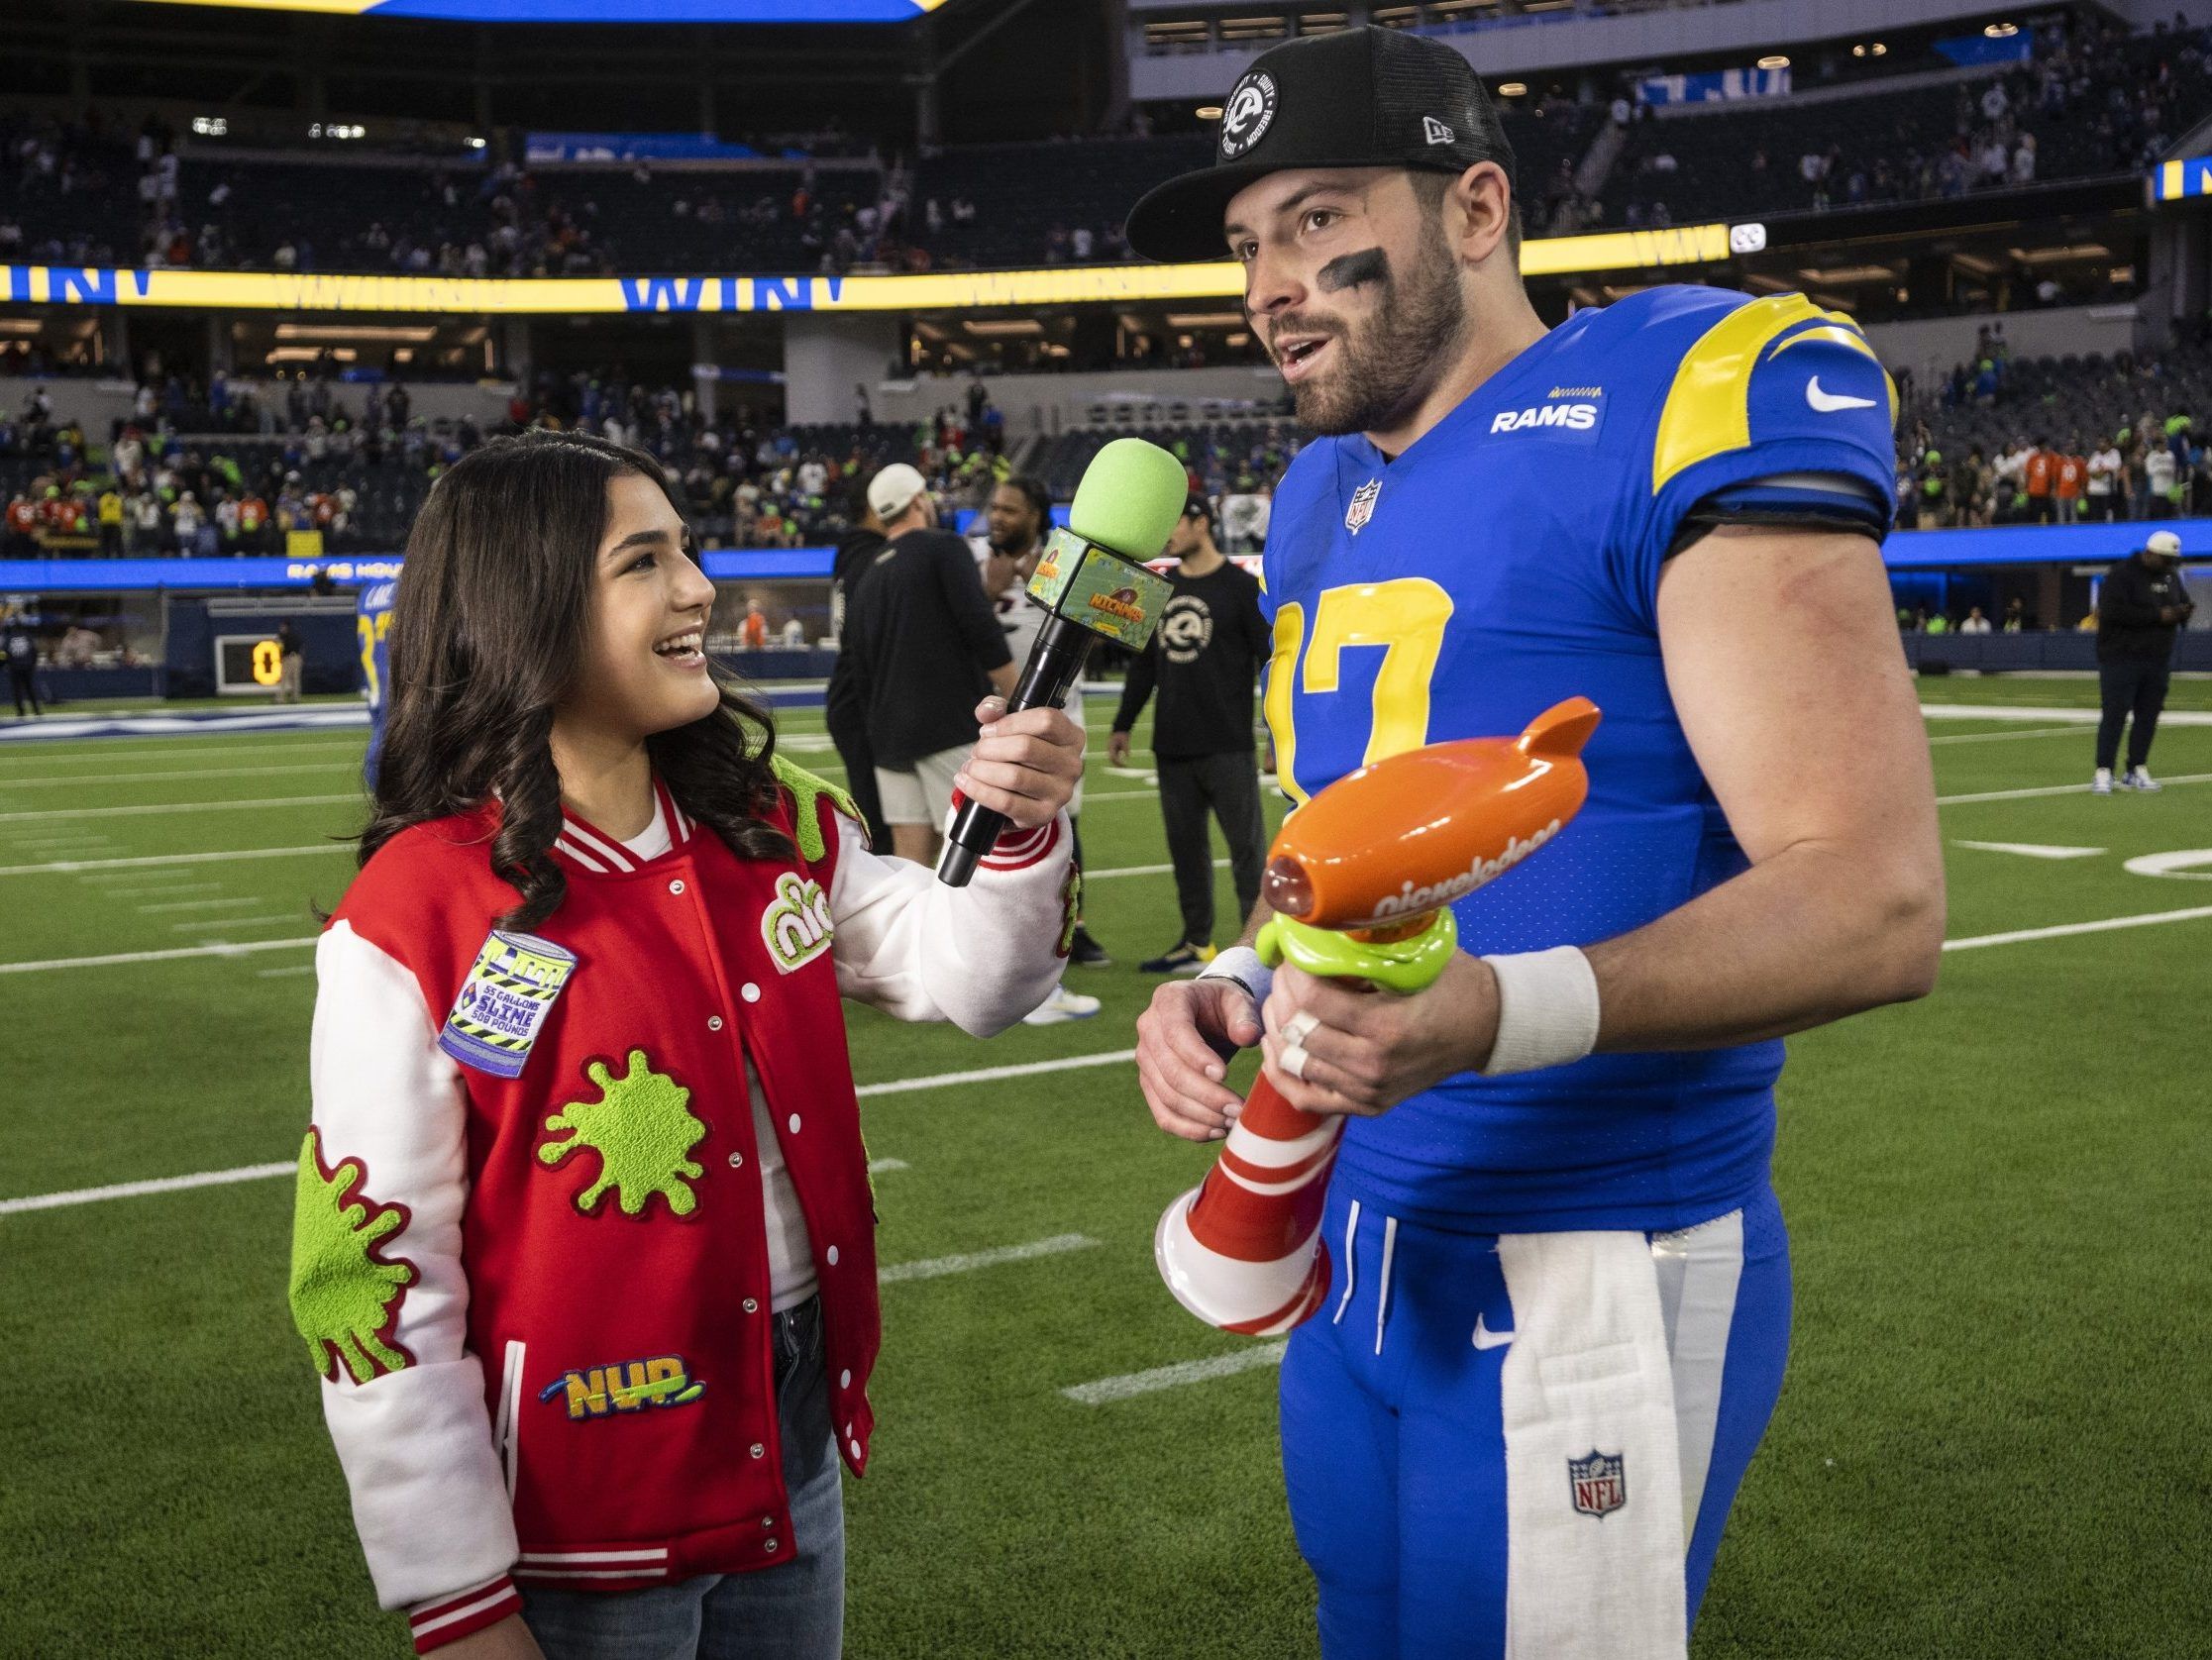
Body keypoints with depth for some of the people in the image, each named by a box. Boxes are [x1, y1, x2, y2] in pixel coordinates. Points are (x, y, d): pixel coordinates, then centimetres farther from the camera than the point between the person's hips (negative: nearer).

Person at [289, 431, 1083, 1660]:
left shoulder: (776, 825, 1)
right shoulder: (416, 922, -16)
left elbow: (966, 974, 0)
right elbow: (381, 1281, -14)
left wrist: (1024, 833, -21)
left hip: (796, 1438, 6)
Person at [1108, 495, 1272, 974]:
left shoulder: (1240, 587, -5)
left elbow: (1270, 660, -7)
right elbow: (1144, 663, 21)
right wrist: (1123, 725, 18)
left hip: (1228, 749, -6)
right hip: (1173, 748, 6)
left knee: (1246, 845, -3)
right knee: (1185, 845, 10)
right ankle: (1197, 944, 20)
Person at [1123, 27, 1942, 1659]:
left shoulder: (1678, 408, -16)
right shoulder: (1323, 496, 9)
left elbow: (1874, 903, -22)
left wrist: (1494, 1014, -34)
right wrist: (1236, 983, 0)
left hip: (1589, 1280, -8)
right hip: (1355, 1246, 8)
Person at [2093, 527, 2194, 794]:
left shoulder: (2171, 576, 14)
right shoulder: (2122, 574, -11)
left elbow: (2182, 602, 23)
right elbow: (2113, 611, -22)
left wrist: (2184, 611, -4)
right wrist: (2158, 616, -22)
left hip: (2158, 660, 7)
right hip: (2121, 658, -7)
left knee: (2148, 716, 7)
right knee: (2115, 714, -9)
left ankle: (2136, 771, 14)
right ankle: (2103, 772, -9)